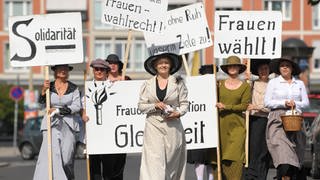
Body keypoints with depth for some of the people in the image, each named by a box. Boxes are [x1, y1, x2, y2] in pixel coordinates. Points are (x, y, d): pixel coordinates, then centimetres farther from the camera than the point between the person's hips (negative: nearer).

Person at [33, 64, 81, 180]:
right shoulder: (49, 87, 8)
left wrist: (58, 110, -11)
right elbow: (41, 102, -5)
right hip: (51, 125, 0)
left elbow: (76, 107, -2)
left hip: (68, 126, 0)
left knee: (66, 157, -3)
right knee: (51, 154, -14)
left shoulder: (73, 88, 7)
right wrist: (44, 90, -24)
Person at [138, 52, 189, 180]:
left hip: (173, 127, 0)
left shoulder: (178, 83, 7)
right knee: (153, 161, -11)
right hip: (154, 127, 0)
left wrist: (178, 113, -13)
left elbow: (184, 103, 7)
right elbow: (141, 106, 7)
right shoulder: (147, 84, 9)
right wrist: (155, 106, -10)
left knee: (172, 161, 1)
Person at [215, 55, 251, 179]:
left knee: (235, 158, -9)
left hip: (237, 125, -2)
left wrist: (226, 107, -10)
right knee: (219, 157, -2)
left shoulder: (245, 86, 5)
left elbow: (244, 105, -3)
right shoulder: (220, 84, 11)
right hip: (221, 124, 2)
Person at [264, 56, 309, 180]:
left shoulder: (300, 84, 14)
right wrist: (284, 103, -9)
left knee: (296, 152, 1)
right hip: (278, 120, -3)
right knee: (281, 146, -20)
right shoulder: (273, 82, 7)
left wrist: (295, 104, -7)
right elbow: (267, 102, 1)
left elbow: (306, 103, 13)